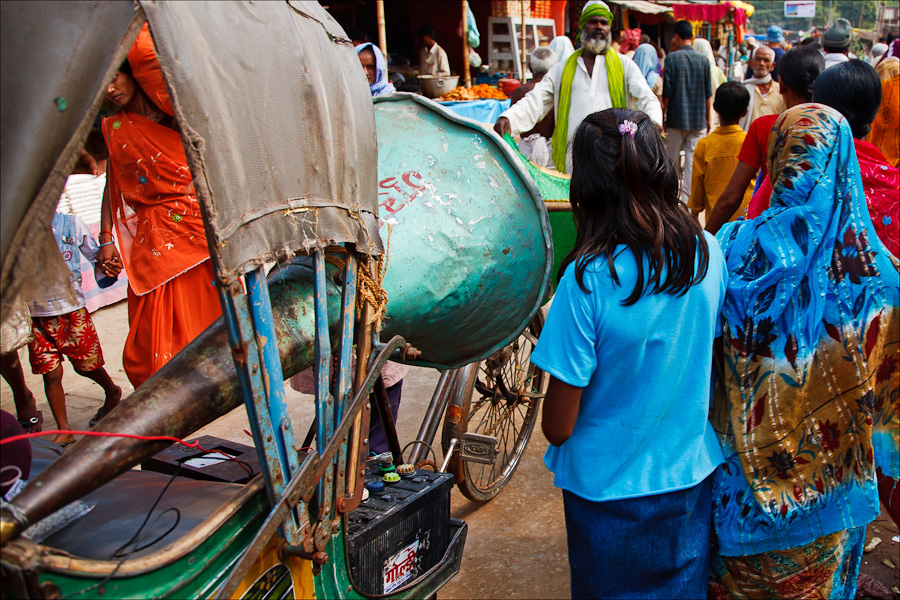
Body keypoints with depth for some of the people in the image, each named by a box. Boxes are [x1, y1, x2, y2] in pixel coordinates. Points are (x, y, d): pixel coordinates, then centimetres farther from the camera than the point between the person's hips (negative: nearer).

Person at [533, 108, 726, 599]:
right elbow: (711, 358, 5)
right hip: (691, 481, 4)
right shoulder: (708, 253, -11)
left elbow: (558, 427, -19)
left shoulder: (587, 280, -26)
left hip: (609, 492, -4)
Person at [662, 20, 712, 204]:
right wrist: (708, 119, 13)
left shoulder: (672, 58, -6)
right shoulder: (703, 60, 2)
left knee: (673, 161, 11)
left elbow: (667, 92, -7)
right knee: (693, 160, 2)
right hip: (698, 120, 2)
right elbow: (708, 93, 5)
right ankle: (688, 199, -1)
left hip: (676, 119, -1)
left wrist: (663, 114, 4)